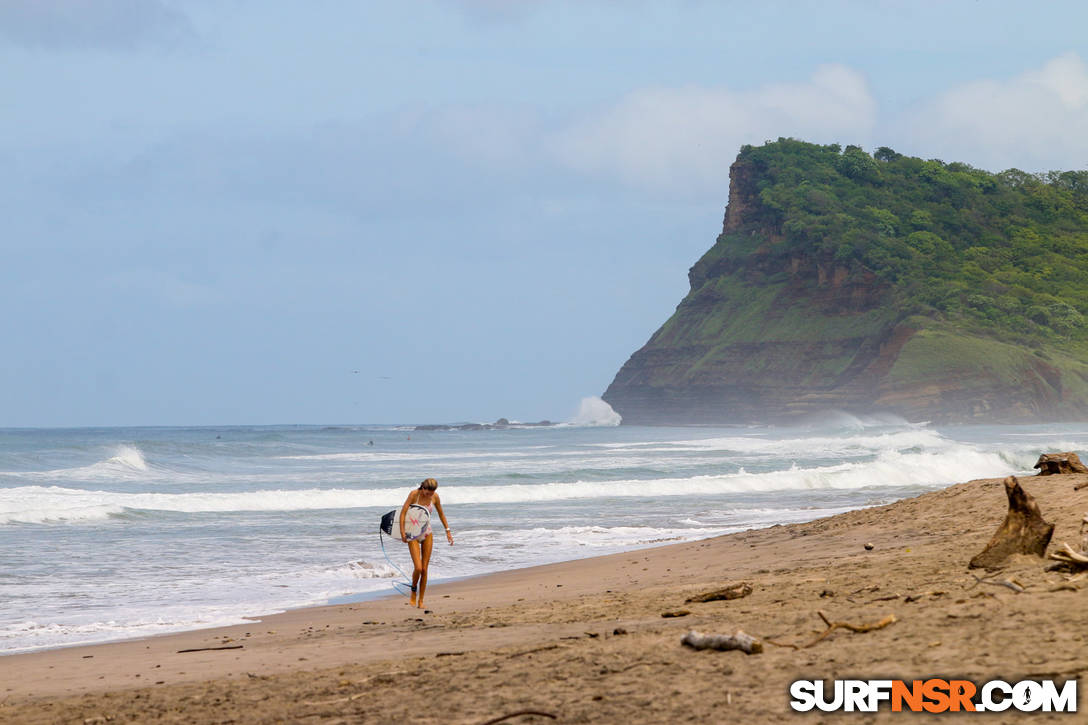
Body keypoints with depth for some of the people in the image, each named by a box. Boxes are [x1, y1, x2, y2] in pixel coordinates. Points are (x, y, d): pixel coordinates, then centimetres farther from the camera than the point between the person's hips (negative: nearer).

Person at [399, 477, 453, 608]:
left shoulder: (435, 496, -4)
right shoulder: (414, 494, -16)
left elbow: (441, 514, 10)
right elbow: (403, 512, -16)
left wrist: (448, 531, 10)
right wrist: (402, 532, -23)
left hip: (427, 533, 3)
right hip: (413, 534, -3)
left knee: (424, 569, 0)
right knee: (418, 568, -15)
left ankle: (421, 600, 10)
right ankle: (413, 594, 11)